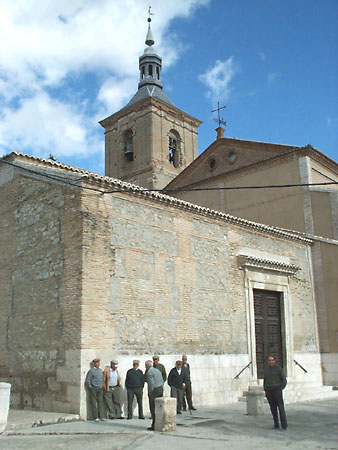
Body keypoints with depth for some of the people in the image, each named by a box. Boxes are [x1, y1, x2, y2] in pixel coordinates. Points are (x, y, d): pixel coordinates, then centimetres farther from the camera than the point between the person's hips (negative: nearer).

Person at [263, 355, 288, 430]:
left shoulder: (278, 368, -3)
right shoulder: (266, 369, 11)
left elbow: (284, 380, -2)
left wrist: (281, 389, -12)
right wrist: (265, 390, 11)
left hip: (277, 390, -4)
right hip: (269, 391, 4)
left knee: (281, 407, -10)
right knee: (273, 408, 6)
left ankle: (284, 425, -8)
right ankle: (276, 424, 14)